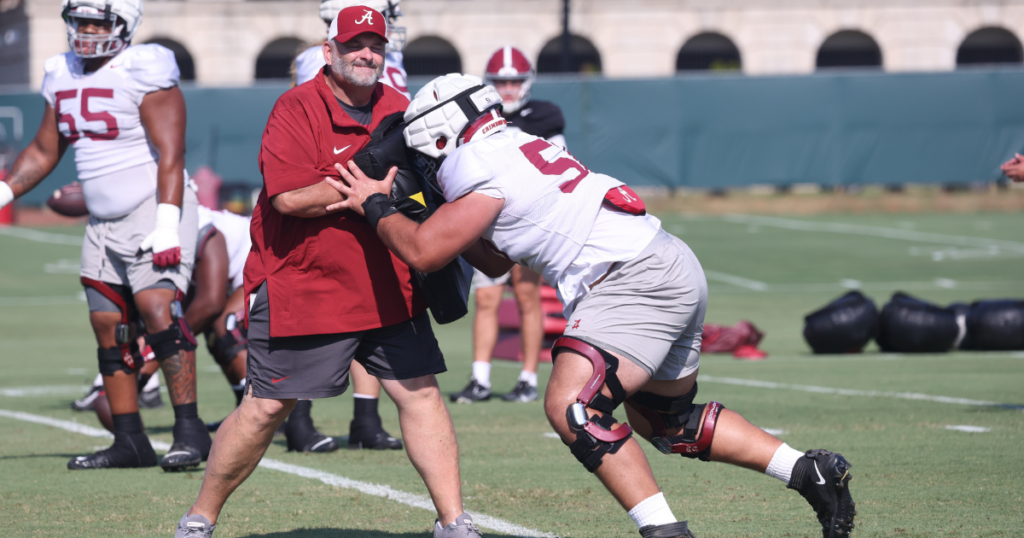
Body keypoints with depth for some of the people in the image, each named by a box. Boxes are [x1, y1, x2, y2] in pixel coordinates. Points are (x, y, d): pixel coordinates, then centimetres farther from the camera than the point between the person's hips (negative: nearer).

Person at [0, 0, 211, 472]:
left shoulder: (143, 74, -13)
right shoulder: (64, 78, 10)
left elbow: (170, 155, -17)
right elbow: (44, 152, 22)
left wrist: (166, 225, -24)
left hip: (152, 211, -8)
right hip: (104, 222, 8)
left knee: (157, 309, -20)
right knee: (107, 326, 5)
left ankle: (189, 430, -17)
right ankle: (130, 441, 11)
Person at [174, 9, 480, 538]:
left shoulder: (398, 110, 9)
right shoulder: (297, 108, -11)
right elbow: (288, 197, -22)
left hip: (385, 289, 6)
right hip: (299, 289, -5)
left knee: (421, 393, -1)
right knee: (266, 408, 0)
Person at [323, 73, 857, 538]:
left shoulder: (479, 167, -8)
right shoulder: (519, 149, 21)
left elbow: (422, 252, -11)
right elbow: (494, 261, 30)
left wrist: (376, 206, 6)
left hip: (637, 280, -10)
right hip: (672, 268, 10)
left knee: (571, 405, -18)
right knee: (663, 419, 23)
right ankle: (813, 471, 23)